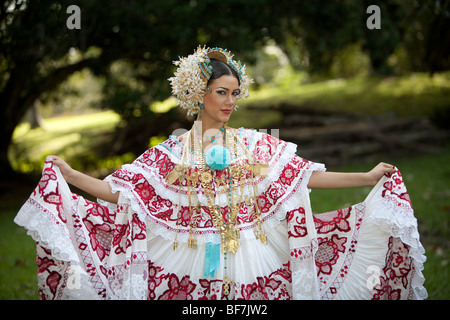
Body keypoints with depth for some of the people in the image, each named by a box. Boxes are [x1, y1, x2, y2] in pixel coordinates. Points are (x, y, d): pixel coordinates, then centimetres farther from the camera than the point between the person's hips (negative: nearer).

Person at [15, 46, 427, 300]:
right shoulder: (172, 152, 4)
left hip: (250, 267, 1)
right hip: (188, 269, 0)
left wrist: (368, 177, -4)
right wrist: (70, 175, -8)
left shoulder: (257, 146, 6)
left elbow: (307, 175, 1)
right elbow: (119, 192, 1)